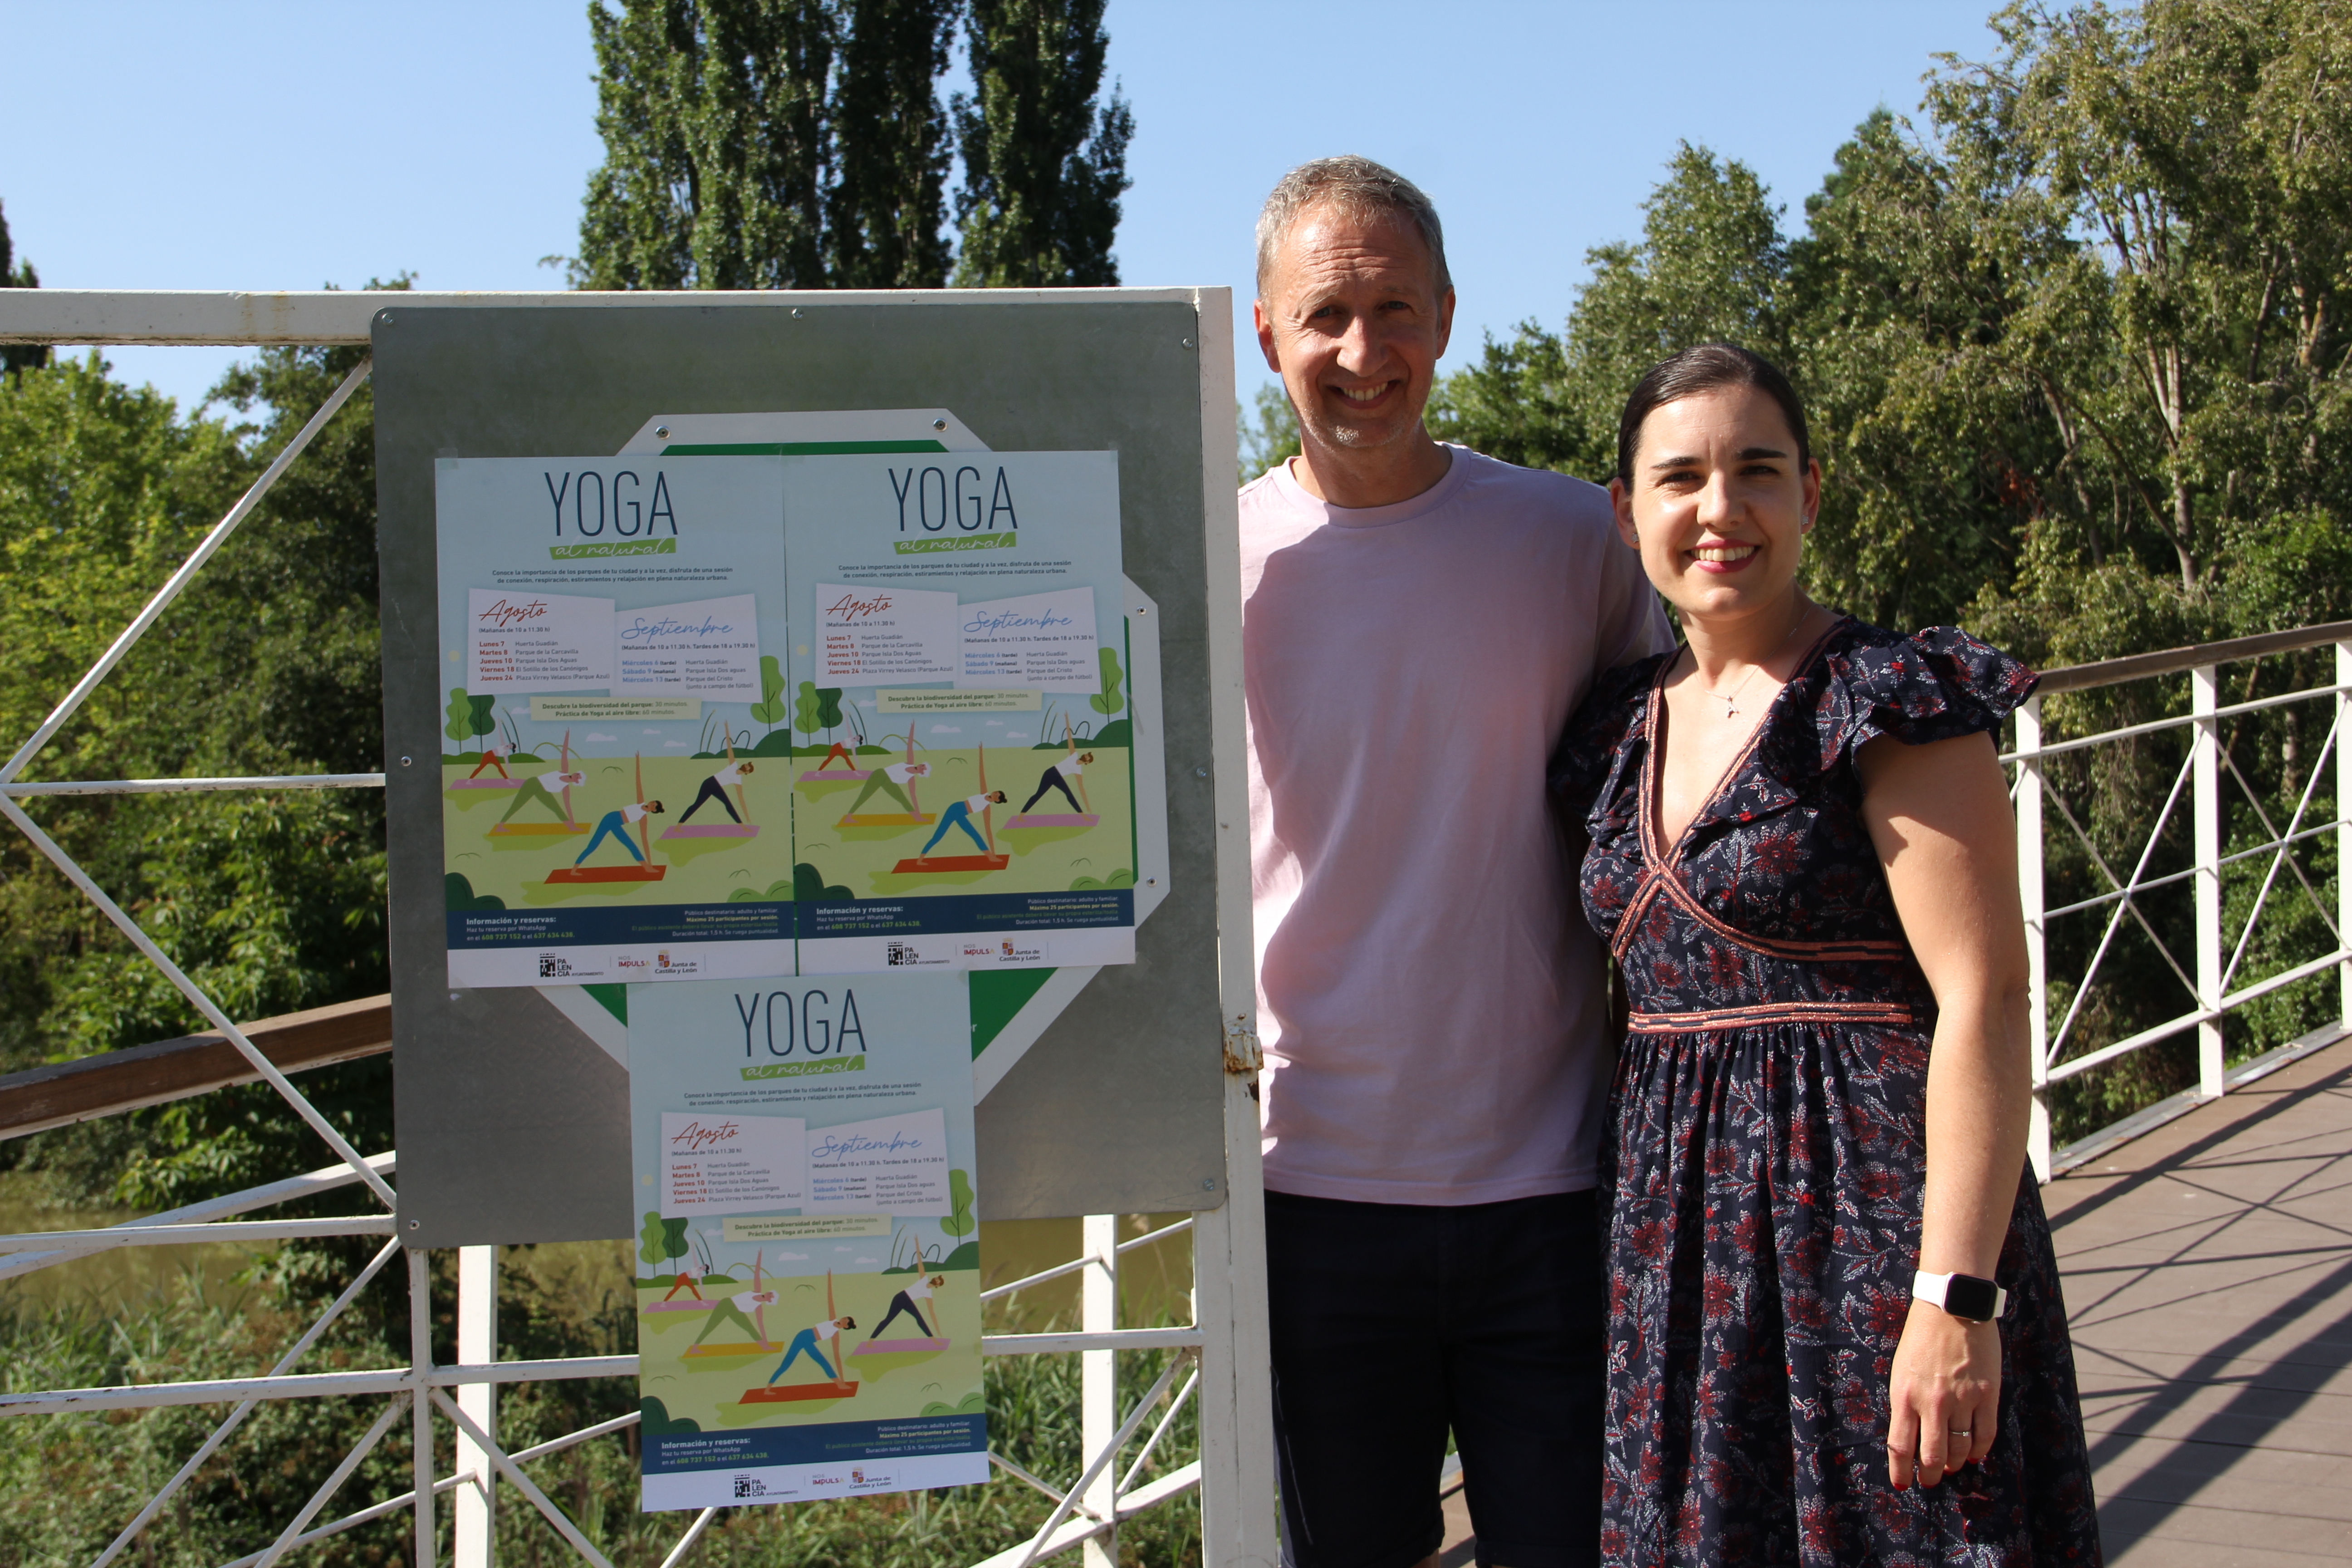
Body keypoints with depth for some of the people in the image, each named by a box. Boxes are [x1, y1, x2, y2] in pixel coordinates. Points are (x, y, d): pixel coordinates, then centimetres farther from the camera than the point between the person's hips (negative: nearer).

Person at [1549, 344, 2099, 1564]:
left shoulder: (1893, 700, -8)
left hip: (1875, 1212, -6)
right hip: (1680, 1222, 6)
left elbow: (1983, 1001, -15)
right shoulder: (1625, 727, 11)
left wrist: (1957, 1298, -21)